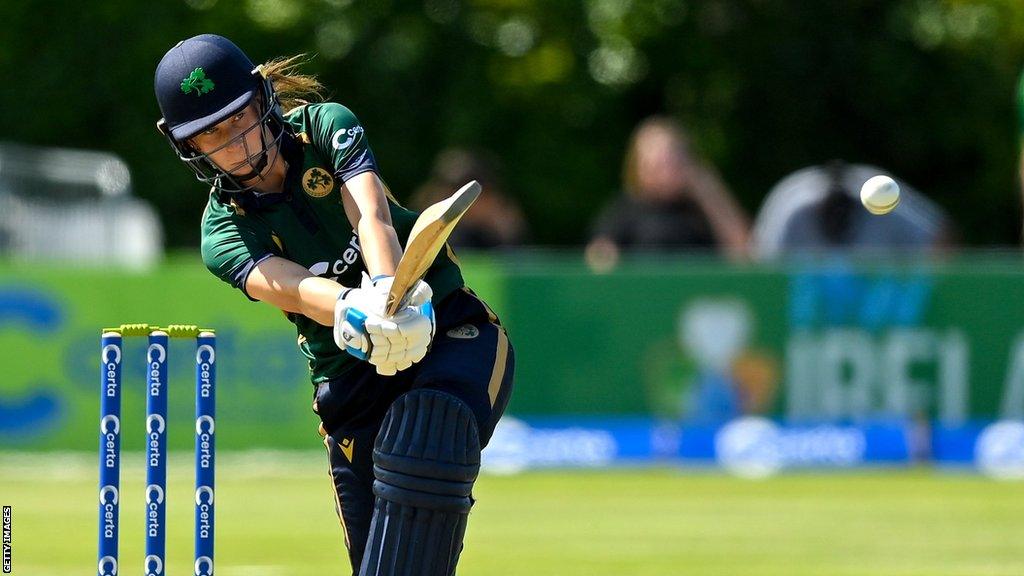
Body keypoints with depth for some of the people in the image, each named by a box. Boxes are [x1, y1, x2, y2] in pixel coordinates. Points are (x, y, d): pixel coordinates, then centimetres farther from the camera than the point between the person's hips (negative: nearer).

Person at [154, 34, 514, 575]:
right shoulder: (222, 230, -3)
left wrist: (387, 291, -44)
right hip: (350, 379, 2)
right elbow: (288, 287, -25)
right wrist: (351, 311, -49)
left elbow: (372, 216, -22)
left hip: (452, 333, -2)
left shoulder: (326, 127, -3)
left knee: (424, 438, -33)